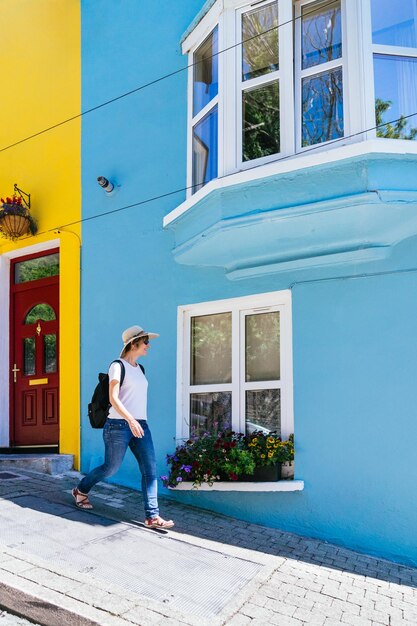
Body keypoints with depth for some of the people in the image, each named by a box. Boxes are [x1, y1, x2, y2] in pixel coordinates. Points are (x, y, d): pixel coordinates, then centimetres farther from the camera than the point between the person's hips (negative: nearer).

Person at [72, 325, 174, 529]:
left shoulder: (140, 369, 16)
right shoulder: (118, 366, -7)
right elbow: (113, 398, -17)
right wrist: (130, 420, -27)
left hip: (140, 425, 7)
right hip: (119, 425, -7)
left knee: (150, 469, -4)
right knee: (111, 468, 6)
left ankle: (152, 516, -1)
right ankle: (80, 490, 33)